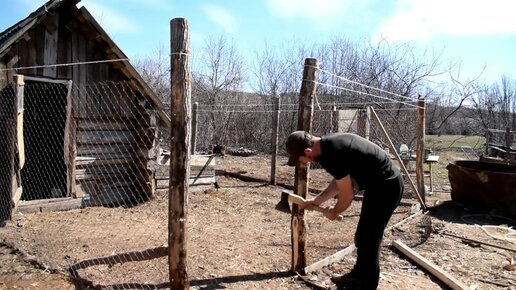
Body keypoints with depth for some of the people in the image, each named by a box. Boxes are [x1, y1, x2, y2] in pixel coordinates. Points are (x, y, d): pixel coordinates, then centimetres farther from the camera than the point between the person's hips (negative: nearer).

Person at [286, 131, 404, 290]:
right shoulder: (328, 144, 1)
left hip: (386, 185, -10)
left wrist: (334, 213, 0)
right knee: (363, 235, 19)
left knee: (368, 239, -2)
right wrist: (317, 200, 10)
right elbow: (339, 182, 13)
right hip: (380, 183, 10)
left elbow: (347, 196, -19)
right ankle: (359, 275, 34)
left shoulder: (334, 153, -29)